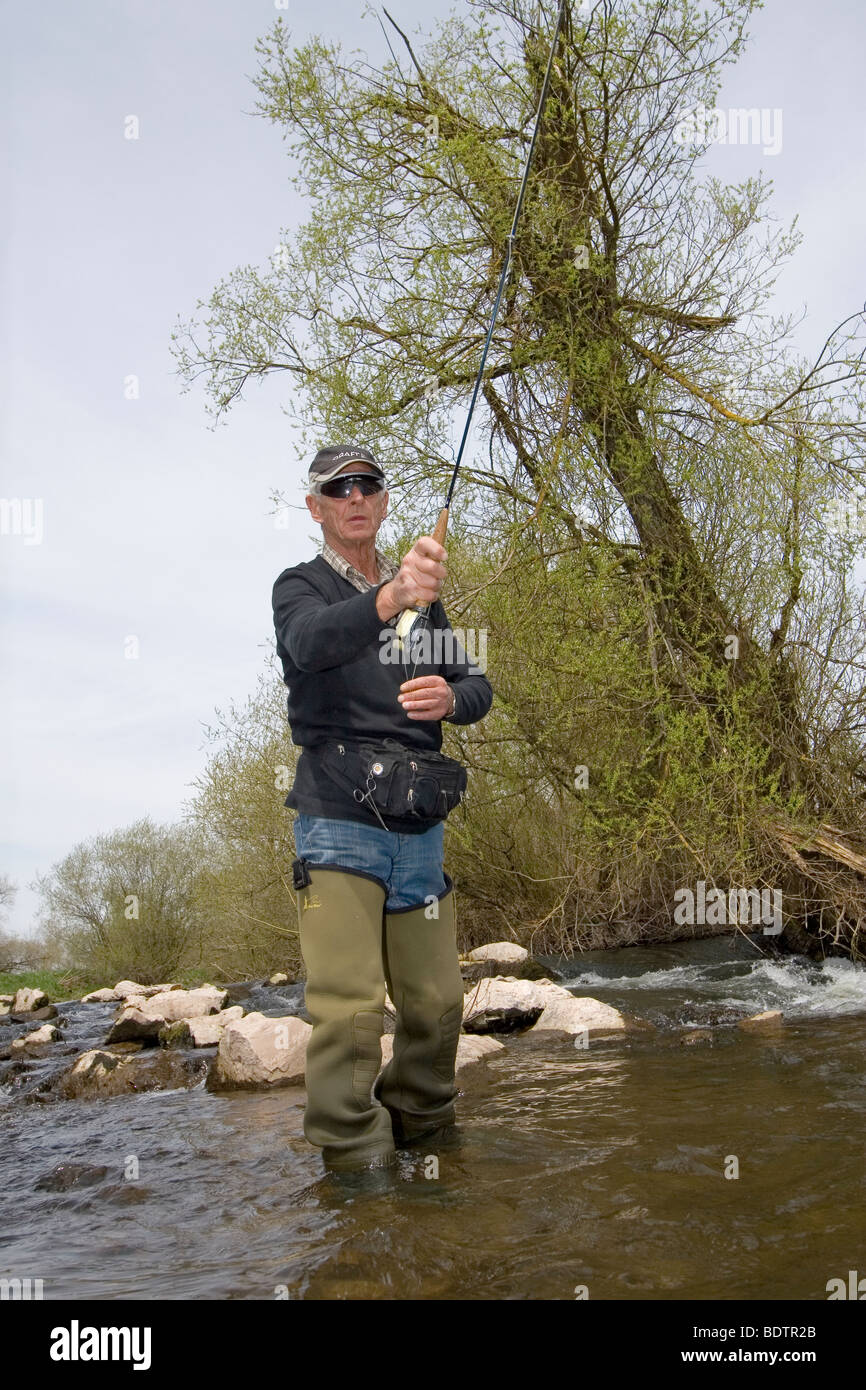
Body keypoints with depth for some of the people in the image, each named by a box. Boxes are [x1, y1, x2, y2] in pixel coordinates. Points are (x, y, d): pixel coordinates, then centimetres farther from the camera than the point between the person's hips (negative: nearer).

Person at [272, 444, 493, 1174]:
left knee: (437, 1002, 11)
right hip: (338, 822, -5)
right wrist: (389, 599, -43)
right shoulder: (301, 587, 1)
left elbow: (478, 687, 12)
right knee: (349, 1010, -10)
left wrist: (449, 697, -13)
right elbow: (311, 643, -23)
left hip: (420, 826, 5)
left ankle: (422, 1127, 30)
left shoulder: (425, 590, 19)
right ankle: (356, 1160, 3)